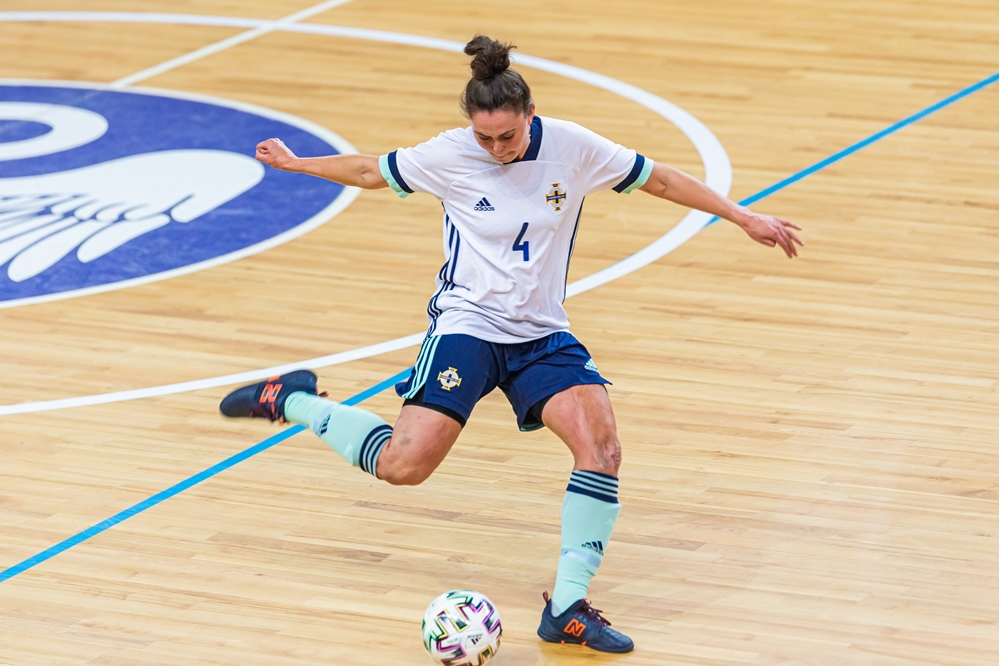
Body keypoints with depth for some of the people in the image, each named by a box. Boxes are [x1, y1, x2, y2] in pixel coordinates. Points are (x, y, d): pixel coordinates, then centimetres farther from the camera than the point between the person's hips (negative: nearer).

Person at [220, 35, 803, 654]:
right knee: (403, 465, -16)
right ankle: (290, 400, 10)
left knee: (602, 445, -21)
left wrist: (746, 218, 6)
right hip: (468, 323, -2)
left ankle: (568, 606, -14)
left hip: (543, 335, 2)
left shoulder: (572, 148, -6)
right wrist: (295, 164, 18)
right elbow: (372, 171, 9)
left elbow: (658, 179, 4)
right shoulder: (450, 154, -8)